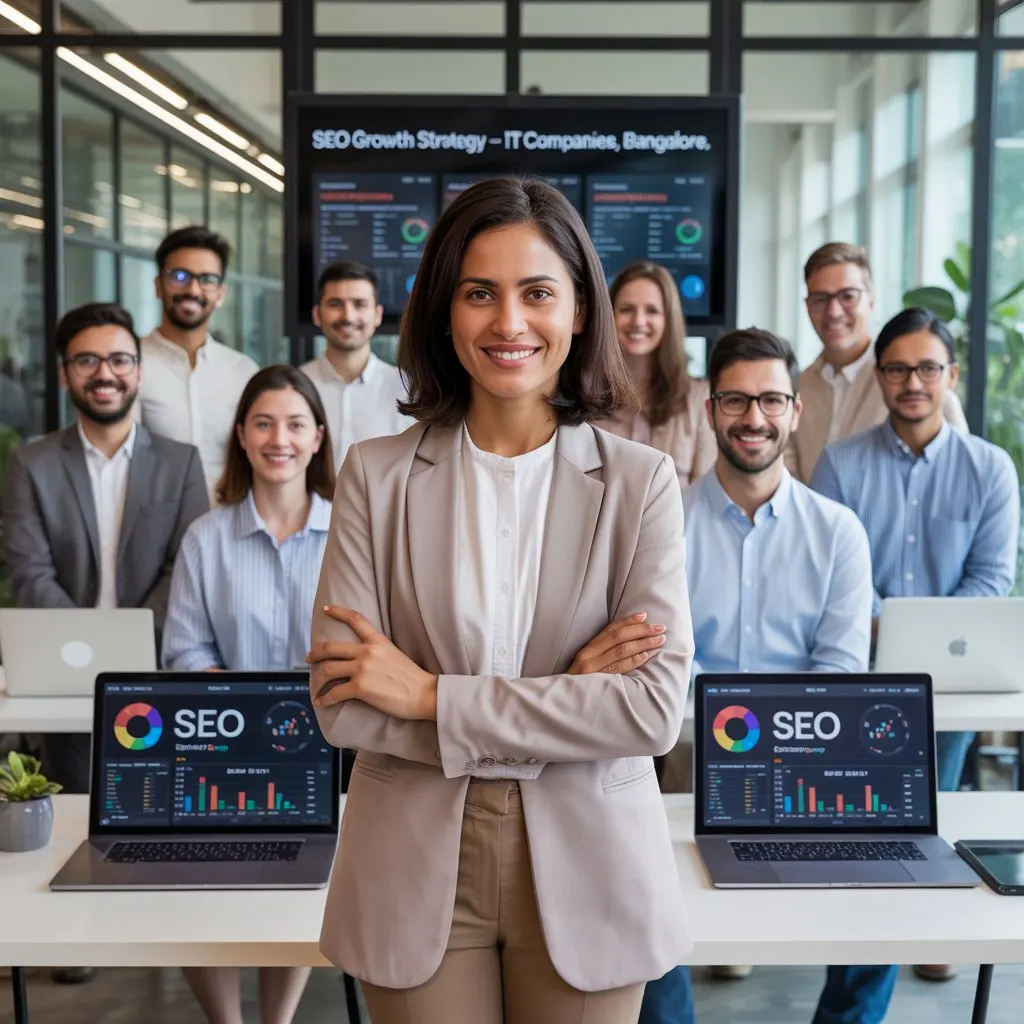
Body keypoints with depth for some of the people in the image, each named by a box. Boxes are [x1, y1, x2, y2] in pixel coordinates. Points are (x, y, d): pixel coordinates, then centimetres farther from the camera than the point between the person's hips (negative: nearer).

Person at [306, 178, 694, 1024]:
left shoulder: (640, 482, -4)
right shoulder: (376, 474, -3)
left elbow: (655, 708, -13)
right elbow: (342, 706, -10)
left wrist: (433, 695, -15)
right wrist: (562, 699, -15)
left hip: (586, 875, 0)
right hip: (417, 874, 0)